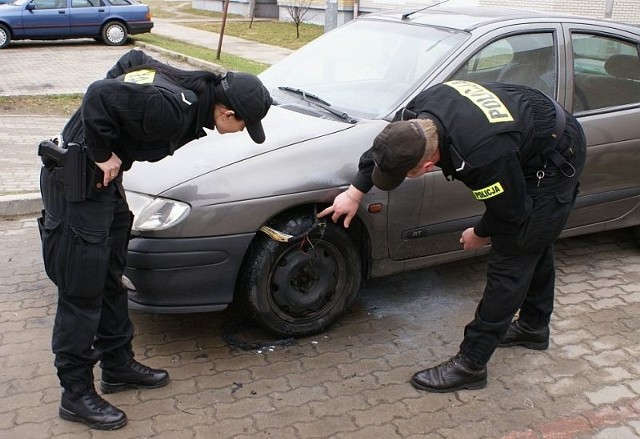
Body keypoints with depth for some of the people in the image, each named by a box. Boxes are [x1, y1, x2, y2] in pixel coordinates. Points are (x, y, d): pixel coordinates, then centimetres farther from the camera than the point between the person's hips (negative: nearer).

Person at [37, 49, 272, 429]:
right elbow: (100, 95, -34)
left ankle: (119, 366, 34)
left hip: (102, 176, 10)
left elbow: (132, 61, 13)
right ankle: (77, 395, 13)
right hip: (77, 182, -10)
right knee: (82, 294, -1)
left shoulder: (191, 85, 0)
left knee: (111, 282, 18)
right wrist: (103, 154, -20)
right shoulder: (172, 109, -28)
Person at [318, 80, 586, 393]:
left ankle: (470, 365, 1)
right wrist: (355, 192, 2)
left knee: (510, 263, -8)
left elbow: (511, 213, -24)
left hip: (556, 162, -9)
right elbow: (384, 146, 0)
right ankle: (533, 327, 45)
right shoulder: (420, 111, -21)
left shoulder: (483, 158, -43)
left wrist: (480, 235, -5)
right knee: (532, 243, 23)